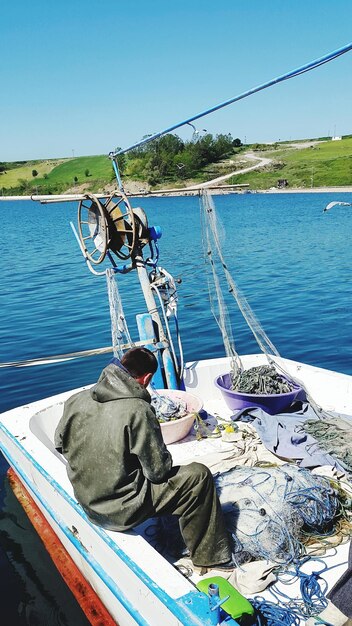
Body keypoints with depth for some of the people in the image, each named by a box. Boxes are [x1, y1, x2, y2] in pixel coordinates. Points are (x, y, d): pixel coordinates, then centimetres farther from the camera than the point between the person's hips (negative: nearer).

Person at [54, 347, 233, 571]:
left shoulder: (76, 400, -7)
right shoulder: (138, 410, -25)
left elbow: (60, 445, 10)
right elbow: (158, 470, -17)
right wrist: (165, 460, 5)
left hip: (86, 501, 8)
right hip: (121, 511, -7)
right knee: (199, 476, 0)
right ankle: (210, 558, 15)